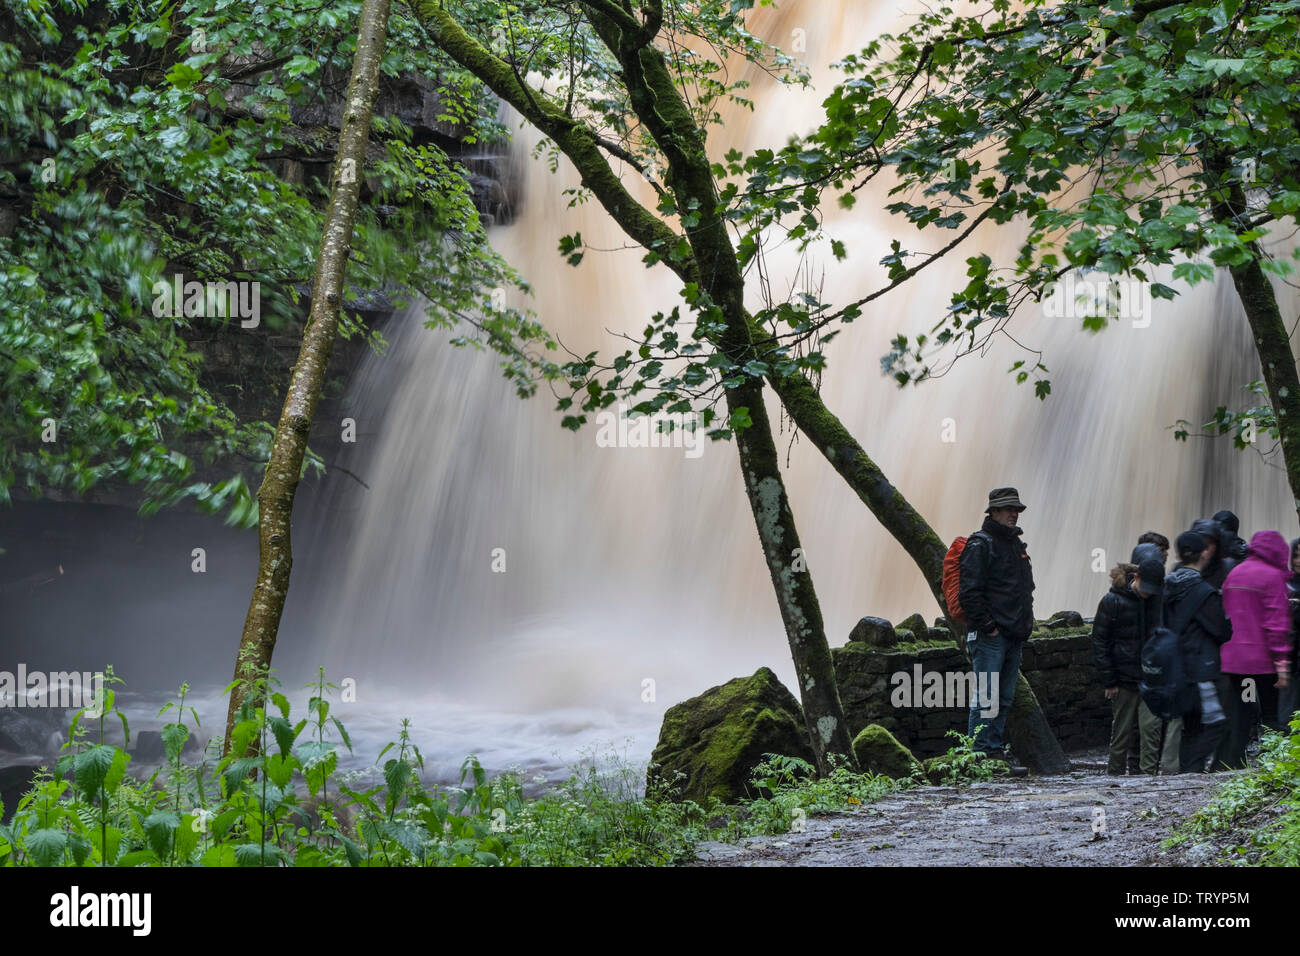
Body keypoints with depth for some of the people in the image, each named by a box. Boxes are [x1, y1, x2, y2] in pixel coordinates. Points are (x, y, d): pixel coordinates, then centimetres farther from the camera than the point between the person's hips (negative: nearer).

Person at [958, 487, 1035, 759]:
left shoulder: (1016, 543, 19)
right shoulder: (980, 545, -9)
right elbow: (970, 592, -16)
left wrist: (1025, 624, 17)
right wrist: (987, 626, -18)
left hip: (1014, 635, 9)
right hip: (990, 635, -9)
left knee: (1005, 698, 10)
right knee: (986, 696, -9)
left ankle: (996, 751, 15)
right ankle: (980, 753, -7)